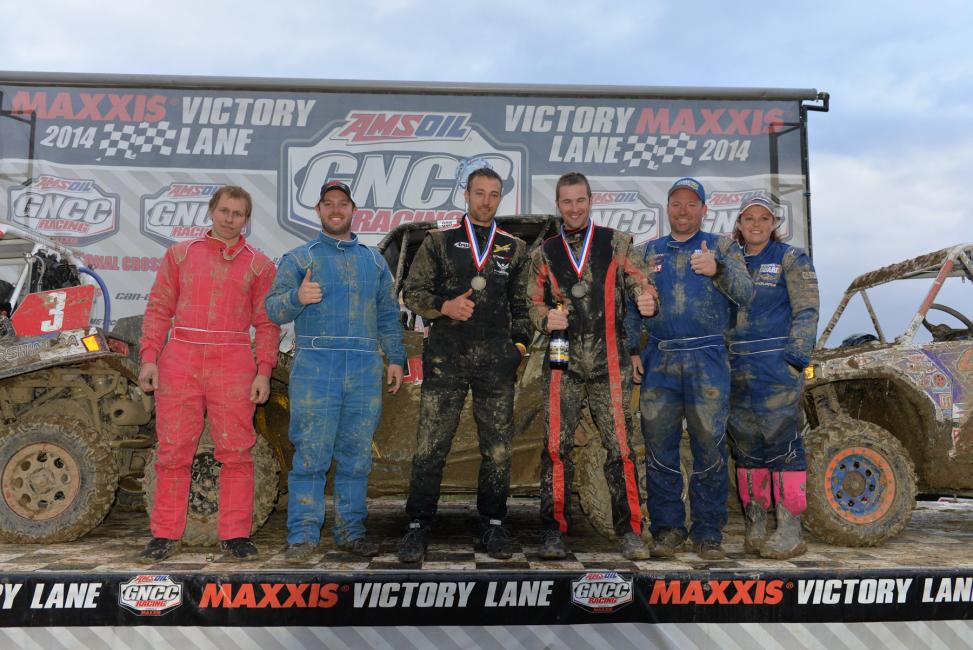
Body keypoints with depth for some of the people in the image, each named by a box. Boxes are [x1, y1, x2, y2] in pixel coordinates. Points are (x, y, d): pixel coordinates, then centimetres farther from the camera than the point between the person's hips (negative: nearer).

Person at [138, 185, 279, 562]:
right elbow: (159, 308, 10)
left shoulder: (258, 264, 10)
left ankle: (235, 535, 9)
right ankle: (166, 535, 14)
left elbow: (266, 322, 6)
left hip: (233, 365, -1)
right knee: (173, 450, 3)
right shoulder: (180, 254, 14)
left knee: (236, 452, 0)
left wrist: (264, 371, -3)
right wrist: (149, 357, 0)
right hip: (180, 361, 1)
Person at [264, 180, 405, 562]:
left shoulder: (374, 261, 19)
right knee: (311, 455, -5)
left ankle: (351, 530, 15)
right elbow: (273, 308, 3)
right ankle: (303, 536, 3)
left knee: (357, 456, 6)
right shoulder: (299, 257, 10)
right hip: (315, 366, -3)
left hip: (365, 370, 3)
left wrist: (395, 358, 12)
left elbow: (388, 315, 20)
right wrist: (297, 296, -18)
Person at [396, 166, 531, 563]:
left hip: (496, 359, 2)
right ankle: (418, 527, 9)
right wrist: (444, 306, -11)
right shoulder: (439, 241, 8)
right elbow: (413, 292, 6)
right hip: (446, 356, -2)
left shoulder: (514, 248, 15)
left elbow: (522, 303, 18)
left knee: (497, 448, 4)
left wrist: (521, 341, 7)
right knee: (431, 446, -3)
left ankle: (493, 526, 18)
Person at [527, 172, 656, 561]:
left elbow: (639, 283, 3)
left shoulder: (616, 243, 11)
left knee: (620, 445, -2)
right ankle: (554, 531, 7)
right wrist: (546, 318, -8)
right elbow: (534, 302, 14)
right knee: (556, 445, -3)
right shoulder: (544, 253, 15)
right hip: (563, 361, 1)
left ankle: (629, 531, 9)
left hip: (610, 361, -1)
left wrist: (647, 301, -20)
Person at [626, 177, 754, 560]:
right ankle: (667, 528, 13)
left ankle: (708, 533, 10)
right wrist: (632, 349, 4)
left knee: (709, 445, -1)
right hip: (659, 359, 2)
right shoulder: (650, 252, 17)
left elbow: (746, 294, -2)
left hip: (708, 360, -2)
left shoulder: (722, 247, 11)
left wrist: (718, 269, -20)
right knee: (659, 446, 2)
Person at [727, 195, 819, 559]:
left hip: (777, 366, -5)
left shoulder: (791, 259, 3)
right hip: (737, 370, 5)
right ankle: (755, 528, 17)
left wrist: (795, 359, -14)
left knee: (782, 443, -7)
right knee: (746, 446, 7)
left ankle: (790, 532, 1)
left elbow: (806, 311, -4)